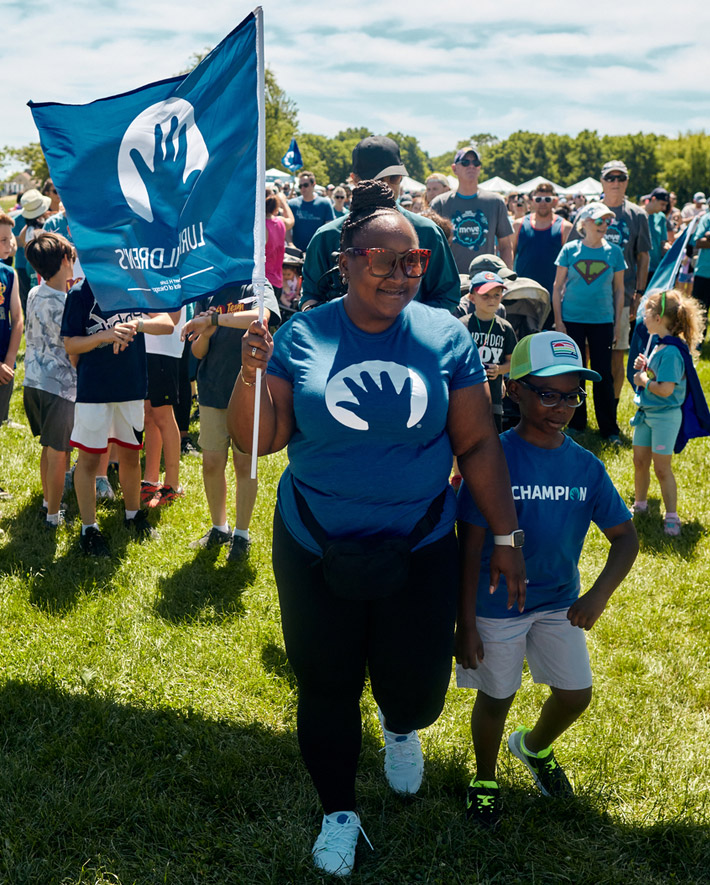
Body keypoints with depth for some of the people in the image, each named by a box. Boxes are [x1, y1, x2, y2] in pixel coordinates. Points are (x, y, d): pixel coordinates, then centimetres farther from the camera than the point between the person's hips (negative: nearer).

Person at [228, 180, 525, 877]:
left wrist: (506, 537, 0)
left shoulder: (445, 337, -5)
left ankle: (400, 726, 46)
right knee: (326, 688, 12)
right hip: (314, 551, 0)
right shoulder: (302, 336, -6)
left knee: (418, 688, 5)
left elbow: (478, 445, -1)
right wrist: (252, 375, -22)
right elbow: (259, 440, -5)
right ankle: (338, 811, 38)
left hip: (419, 551, 0)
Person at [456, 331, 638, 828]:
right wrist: (465, 625, -13)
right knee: (496, 698, 11)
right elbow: (471, 547, -15)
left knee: (576, 694, 12)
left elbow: (625, 536, 2)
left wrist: (600, 595, -14)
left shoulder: (586, 466, -6)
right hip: (496, 606, -4)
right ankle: (485, 779, 39)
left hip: (559, 602, 4)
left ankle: (534, 747, 45)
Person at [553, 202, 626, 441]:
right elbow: (558, 286, 3)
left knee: (603, 374, 1)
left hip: (602, 320, 0)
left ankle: (609, 428, 10)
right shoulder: (570, 249, 0)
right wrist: (558, 320, -2)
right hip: (572, 319, 0)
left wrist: (618, 322, 5)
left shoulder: (613, 252, 3)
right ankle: (576, 423, 20)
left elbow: (619, 289, 9)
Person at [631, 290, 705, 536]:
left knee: (662, 468, -2)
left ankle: (671, 516, 8)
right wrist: (644, 367, 0)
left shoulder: (671, 352, -23)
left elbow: (666, 389, -29)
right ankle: (640, 505, 33)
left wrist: (643, 381, -15)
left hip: (665, 416, -9)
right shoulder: (659, 346, 6)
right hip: (647, 413, 9)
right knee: (640, 461, 16)